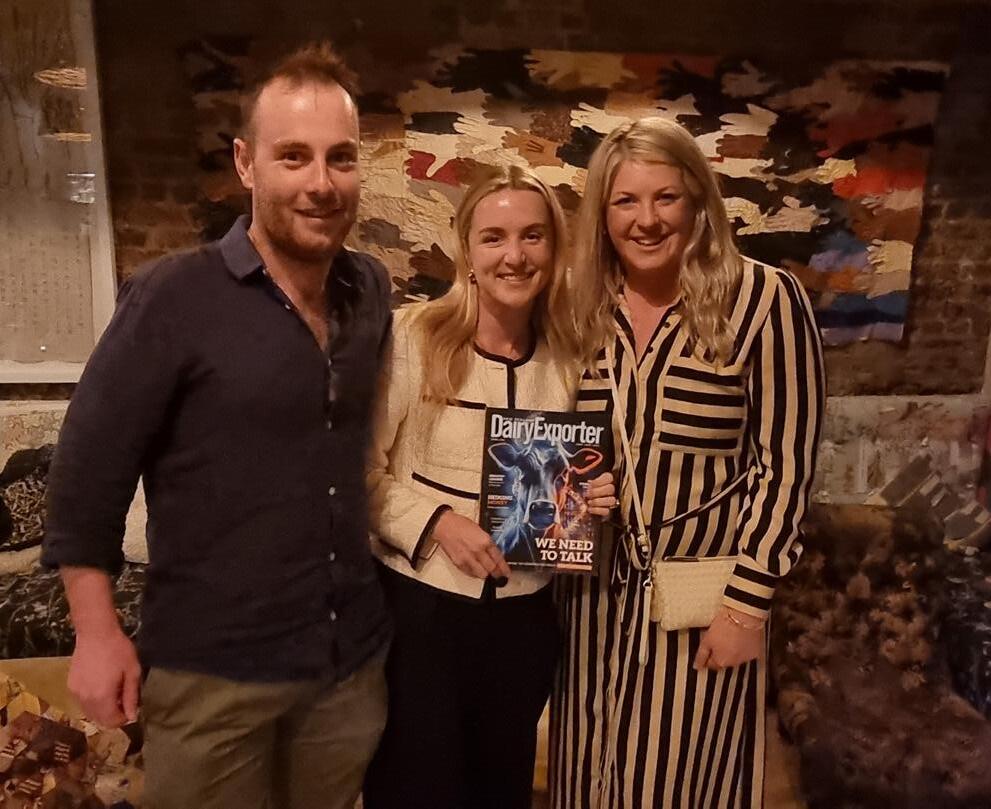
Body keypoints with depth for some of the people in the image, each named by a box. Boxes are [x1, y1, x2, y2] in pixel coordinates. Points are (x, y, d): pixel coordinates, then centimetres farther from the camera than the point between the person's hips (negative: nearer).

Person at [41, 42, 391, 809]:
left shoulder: (372, 291, -1)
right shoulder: (173, 299, -16)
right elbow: (89, 467, -11)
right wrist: (98, 633, -9)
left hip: (355, 656, 5)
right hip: (212, 668, -4)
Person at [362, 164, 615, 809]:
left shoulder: (570, 357, 0)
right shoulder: (413, 337, -13)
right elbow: (362, 471, -9)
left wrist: (594, 499, -8)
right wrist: (436, 521, -21)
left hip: (525, 612, 4)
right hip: (420, 605, -4)